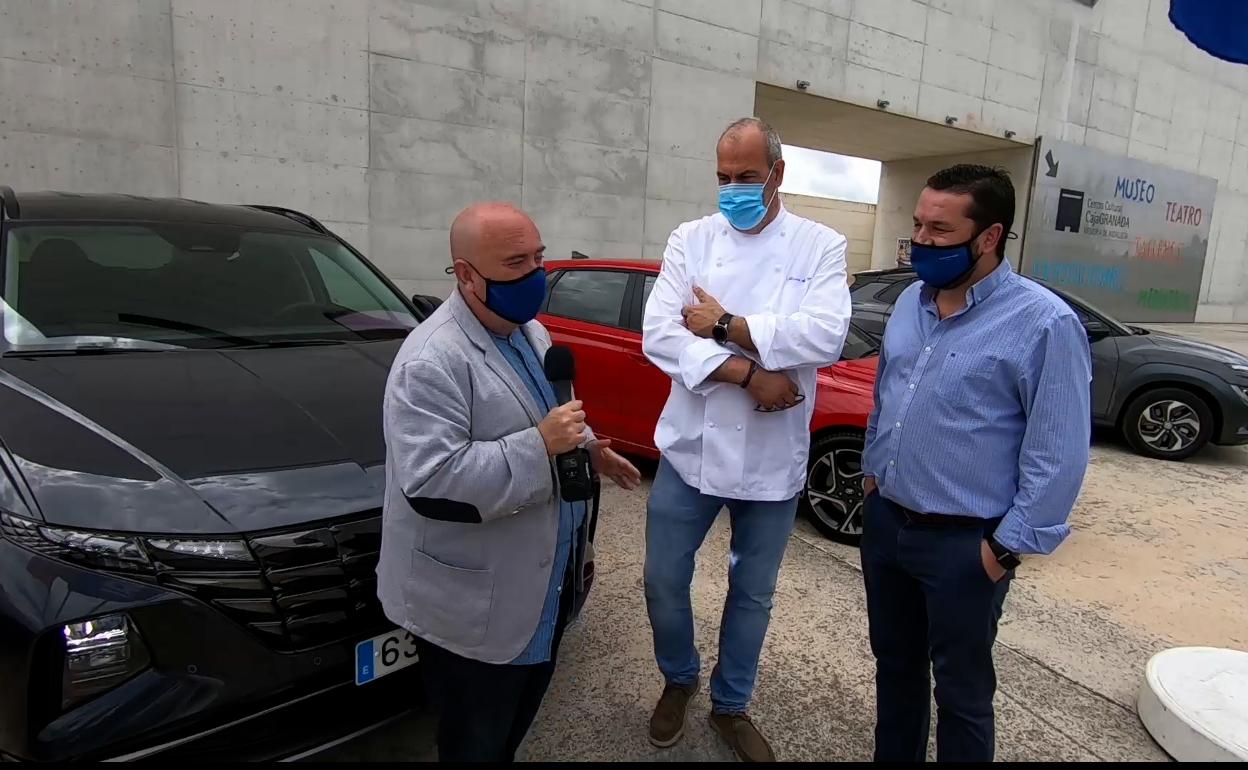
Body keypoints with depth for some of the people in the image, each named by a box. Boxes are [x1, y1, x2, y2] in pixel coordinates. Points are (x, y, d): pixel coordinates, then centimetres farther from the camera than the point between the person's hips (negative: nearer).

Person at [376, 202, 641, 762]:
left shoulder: (530, 330, 5)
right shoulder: (431, 360, -25)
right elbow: (429, 483, -33)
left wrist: (589, 447, 9)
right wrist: (540, 446, -32)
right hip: (473, 610, -8)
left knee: (516, 726, 28)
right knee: (476, 746, 15)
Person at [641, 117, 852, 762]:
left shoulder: (821, 246, -2)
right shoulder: (690, 240, 0)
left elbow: (825, 336, -19)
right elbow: (659, 335, -12)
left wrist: (723, 327, -17)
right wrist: (751, 375, -20)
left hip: (772, 458, 0)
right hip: (690, 448, 1)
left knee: (753, 594, 16)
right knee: (664, 582, 11)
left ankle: (731, 706, 41)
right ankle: (678, 680, 42)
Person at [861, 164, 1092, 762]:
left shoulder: (1043, 323, -16)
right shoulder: (910, 302, 5)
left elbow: (1059, 453, -15)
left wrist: (1008, 547, -13)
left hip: (963, 543, -6)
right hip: (884, 521, 6)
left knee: (961, 689, 14)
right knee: (894, 663, 22)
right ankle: (893, 756, 43)